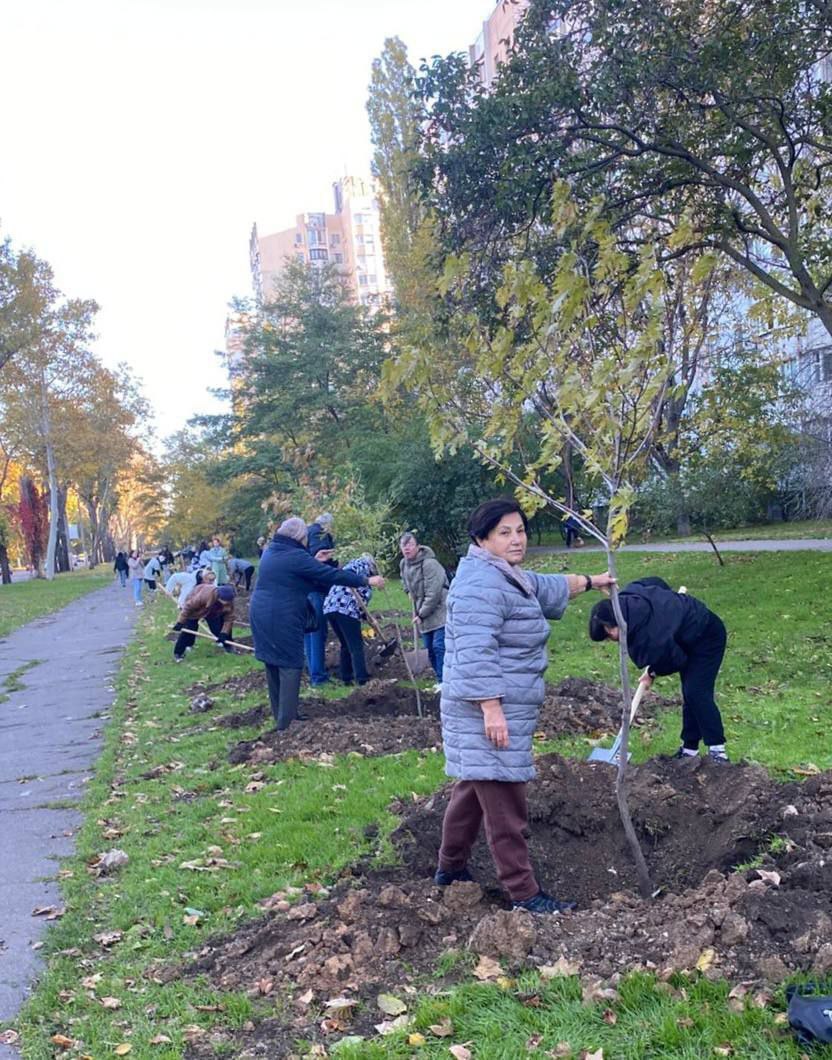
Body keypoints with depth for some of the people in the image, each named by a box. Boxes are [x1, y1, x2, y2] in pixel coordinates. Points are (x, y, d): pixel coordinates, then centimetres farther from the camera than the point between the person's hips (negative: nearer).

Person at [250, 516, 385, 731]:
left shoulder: (270, 552, 12)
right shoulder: (295, 556, -15)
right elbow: (332, 575, -14)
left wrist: (315, 561, 29)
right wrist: (366, 580, -8)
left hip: (261, 617, 9)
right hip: (283, 621, -9)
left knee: (273, 667, 16)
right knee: (290, 667, -1)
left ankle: (281, 717, 27)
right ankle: (286, 723, -1)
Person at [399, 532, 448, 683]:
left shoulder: (429, 563, -23)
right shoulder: (403, 564, 3)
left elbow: (433, 594, -24)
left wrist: (421, 614, -16)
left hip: (439, 612, -8)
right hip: (423, 614, 8)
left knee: (439, 647, -14)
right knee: (430, 649, 13)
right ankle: (440, 681, 25)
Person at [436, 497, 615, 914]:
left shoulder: (510, 577, 17)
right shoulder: (482, 584, -19)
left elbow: (548, 587, 36)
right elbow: (476, 653, -26)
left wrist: (591, 581, 48)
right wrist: (492, 708, -28)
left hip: (500, 709, 11)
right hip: (488, 713, -11)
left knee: (474, 789, 20)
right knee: (505, 803, -5)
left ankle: (450, 868, 33)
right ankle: (523, 893, 2)